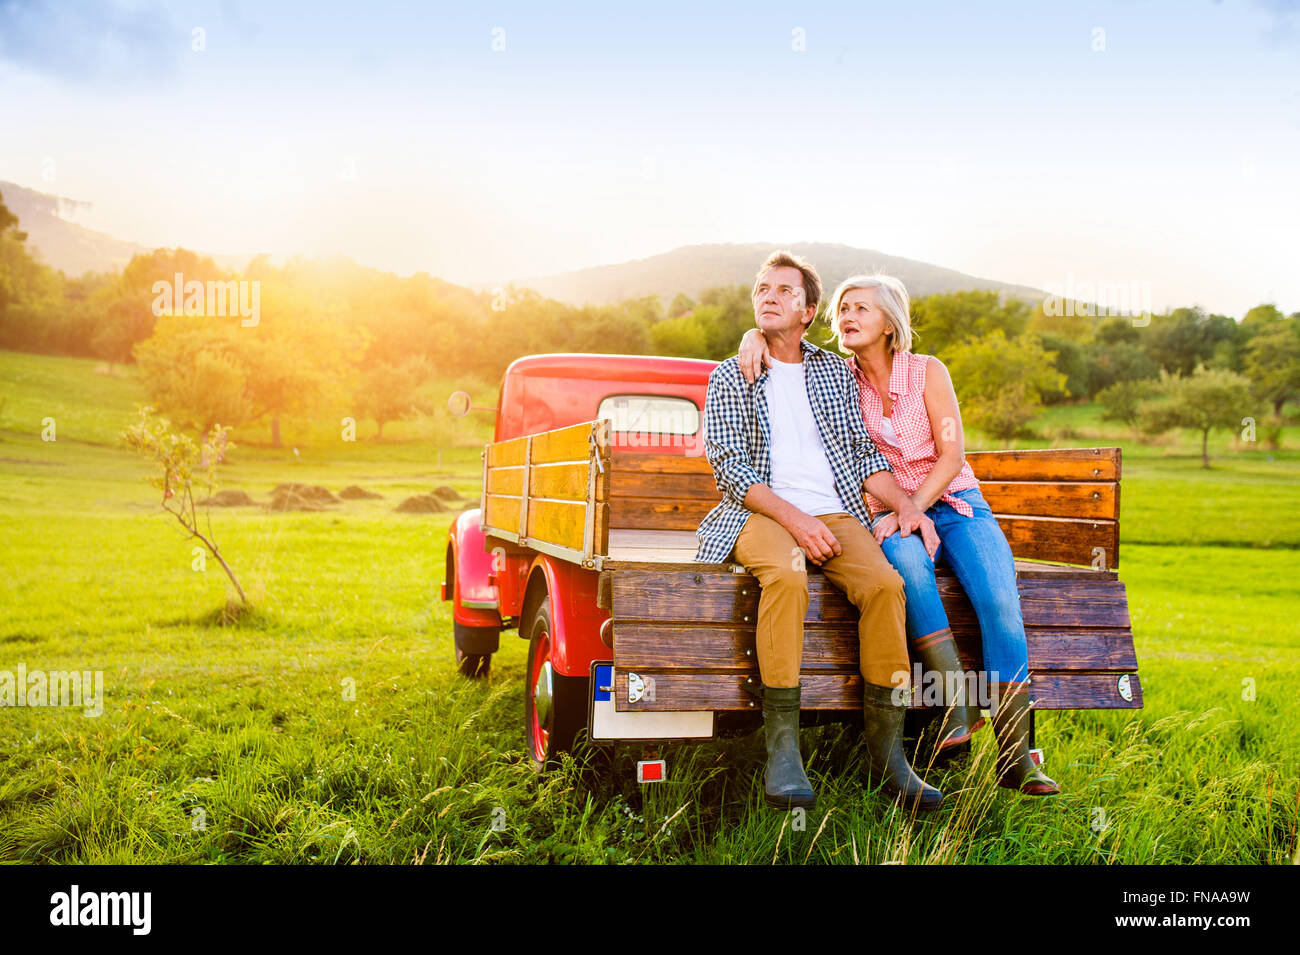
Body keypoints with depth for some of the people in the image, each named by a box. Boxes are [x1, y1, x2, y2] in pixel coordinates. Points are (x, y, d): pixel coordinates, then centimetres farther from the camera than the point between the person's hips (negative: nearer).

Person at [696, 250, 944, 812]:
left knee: (885, 583, -28)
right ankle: (782, 749, -34)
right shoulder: (730, 377, 12)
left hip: (834, 513, 3)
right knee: (786, 577, -37)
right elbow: (728, 464, 0)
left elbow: (863, 454, 19)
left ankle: (885, 753, -22)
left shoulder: (835, 372, 22)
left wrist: (905, 506, -1)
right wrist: (793, 518, -15)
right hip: (761, 513, -3)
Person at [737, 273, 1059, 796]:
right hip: (890, 516, 0)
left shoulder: (927, 371, -1)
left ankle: (1014, 757, -25)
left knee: (1000, 598, -26)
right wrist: (755, 337, -13)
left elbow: (951, 455, -6)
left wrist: (910, 510, -18)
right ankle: (958, 701, -36)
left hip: (954, 503, 0)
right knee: (907, 560, -38)